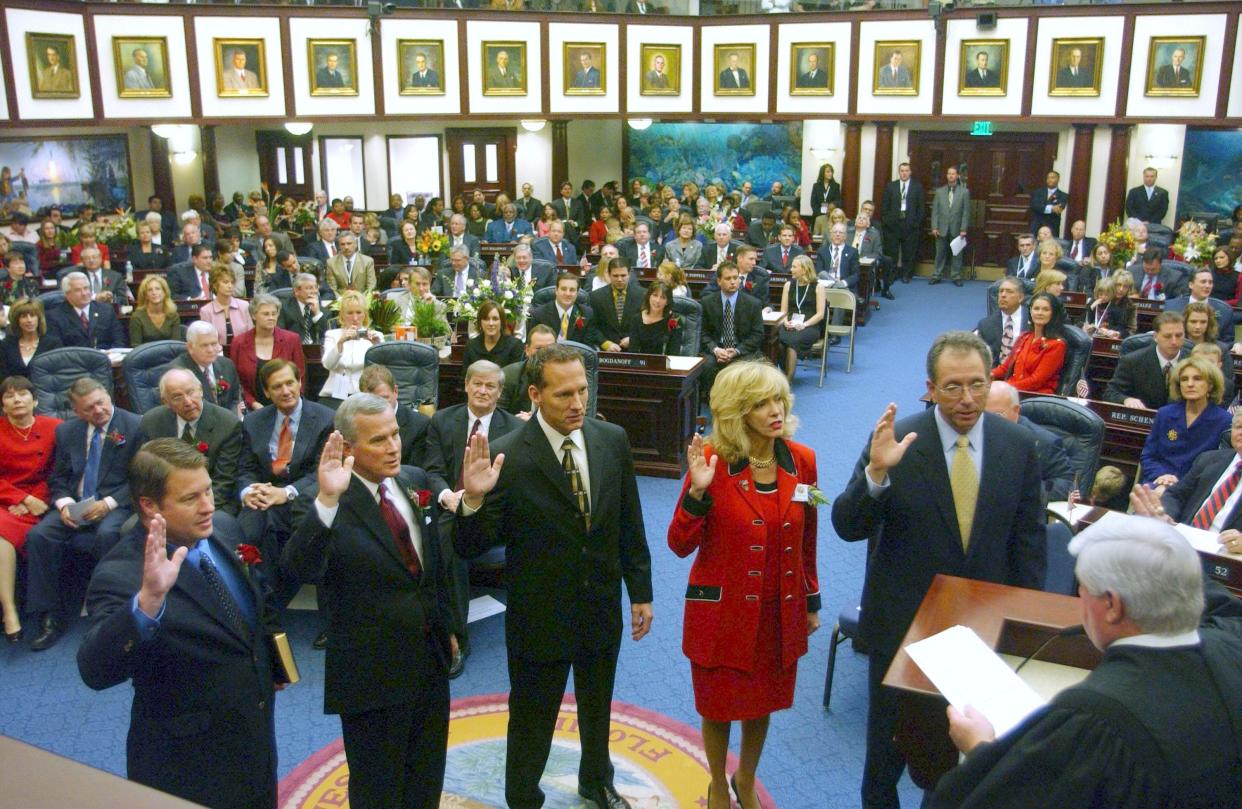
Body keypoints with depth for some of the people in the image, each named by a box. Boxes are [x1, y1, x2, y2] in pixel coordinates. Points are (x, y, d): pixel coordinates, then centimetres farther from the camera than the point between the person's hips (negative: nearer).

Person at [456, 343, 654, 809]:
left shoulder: (613, 440, -8)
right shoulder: (507, 457, -22)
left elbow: (630, 524, 1)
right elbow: (470, 548, -19)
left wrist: (641, 592, 5)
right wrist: (473, 501, -39)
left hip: (602, 609, 4)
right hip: (539, 616, -4)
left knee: (597, 709, 27)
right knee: (532, 721, 17)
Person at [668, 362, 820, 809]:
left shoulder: (802, 460, -5)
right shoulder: (712, 461, -18)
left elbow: (806, 540, 7)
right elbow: (680, 545, -17)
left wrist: (812, 601, 13)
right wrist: (697, 492, -32)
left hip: (780, 611, 4)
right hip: (723, 611, -3)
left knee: (763, 703, 21)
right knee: (719, 707, 16)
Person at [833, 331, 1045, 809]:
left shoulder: (1018, 446, -7)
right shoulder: (898, 442, -17)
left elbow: (1029, 538, 2)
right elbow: (848, 527, -20)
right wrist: (876, 472, -37)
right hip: (902, 621, -2)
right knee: (890, 733, 18)